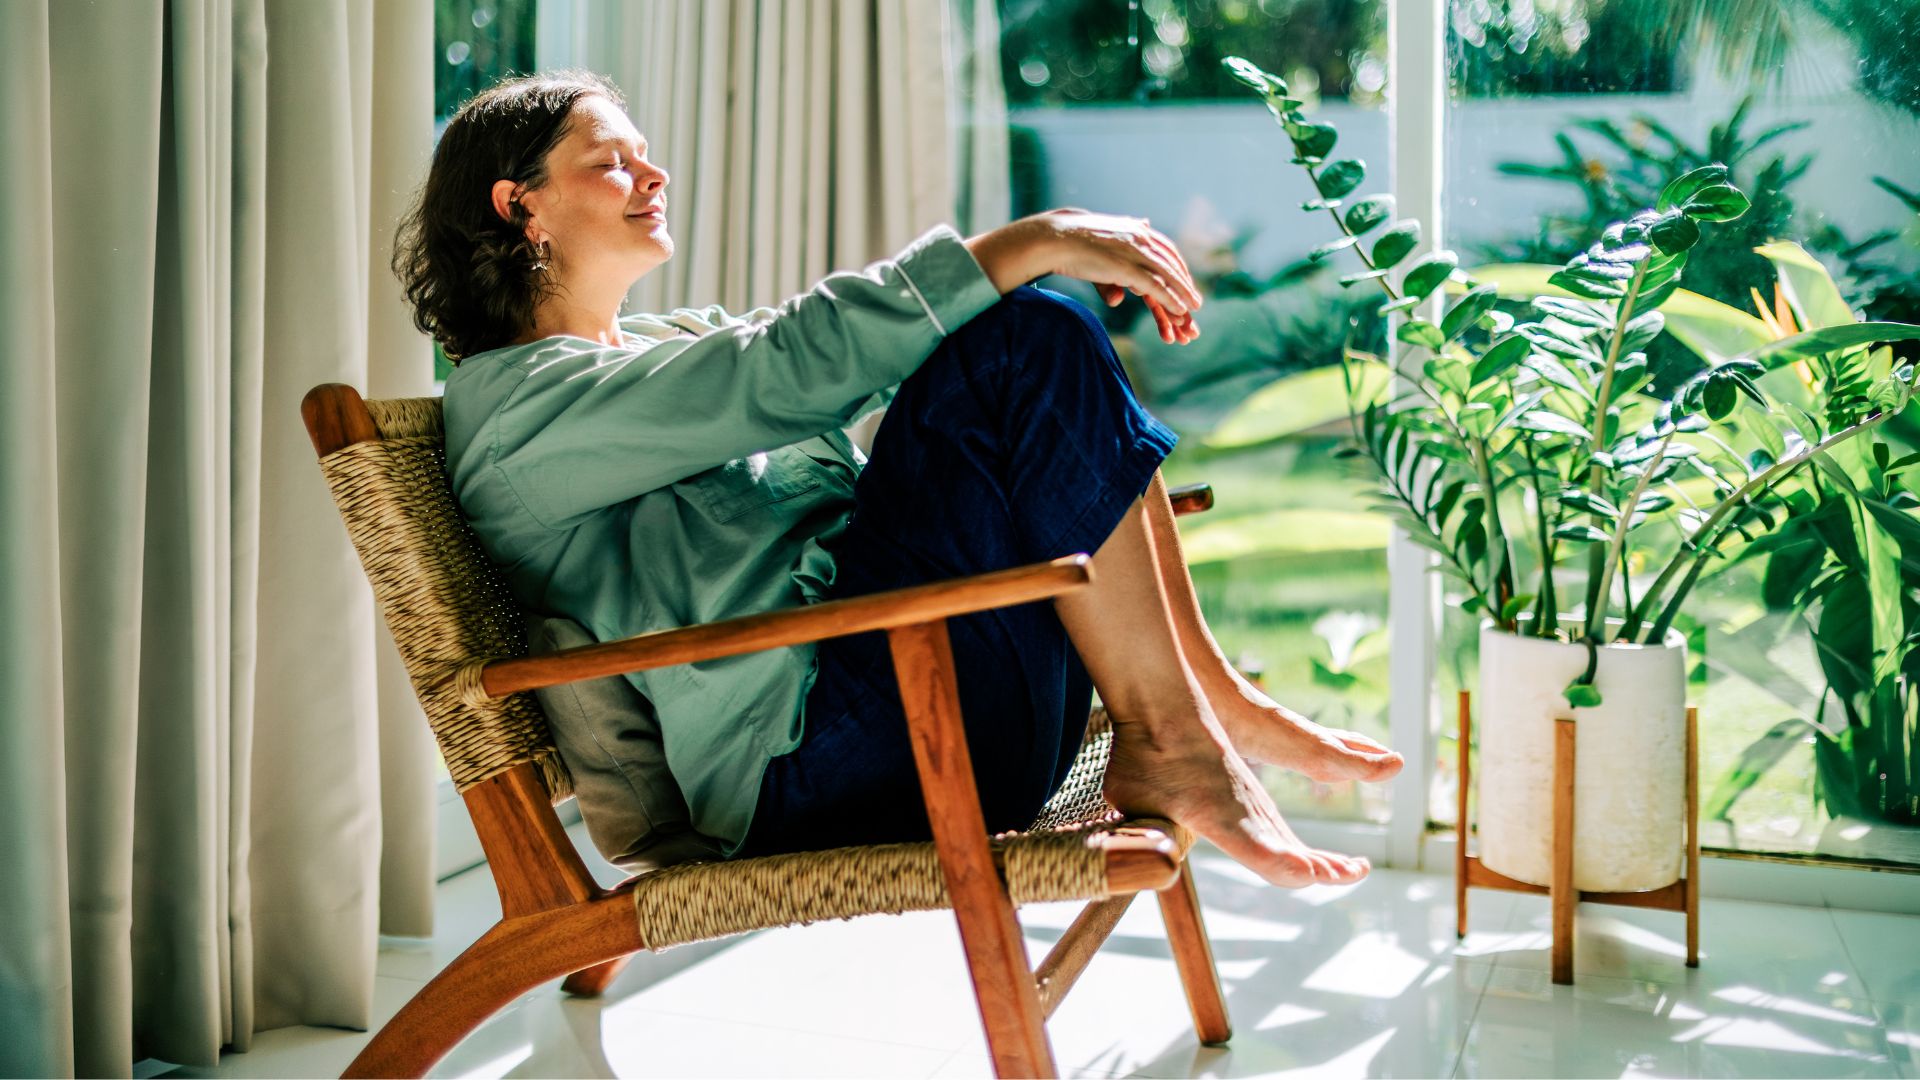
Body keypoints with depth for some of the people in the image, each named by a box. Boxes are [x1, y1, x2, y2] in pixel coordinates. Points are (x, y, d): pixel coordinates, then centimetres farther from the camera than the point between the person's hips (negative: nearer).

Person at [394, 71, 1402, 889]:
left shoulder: (661, 344, 26)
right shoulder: (514, 402, -4)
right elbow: (792, 366, -17)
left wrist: (1072, 251, 5)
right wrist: (1026, 246, -16)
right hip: (811, 758, -9)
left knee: (1045, 330, 4)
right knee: (1029, 342, -17)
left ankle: (1209, 694, -1)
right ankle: (1165, 737, -14)